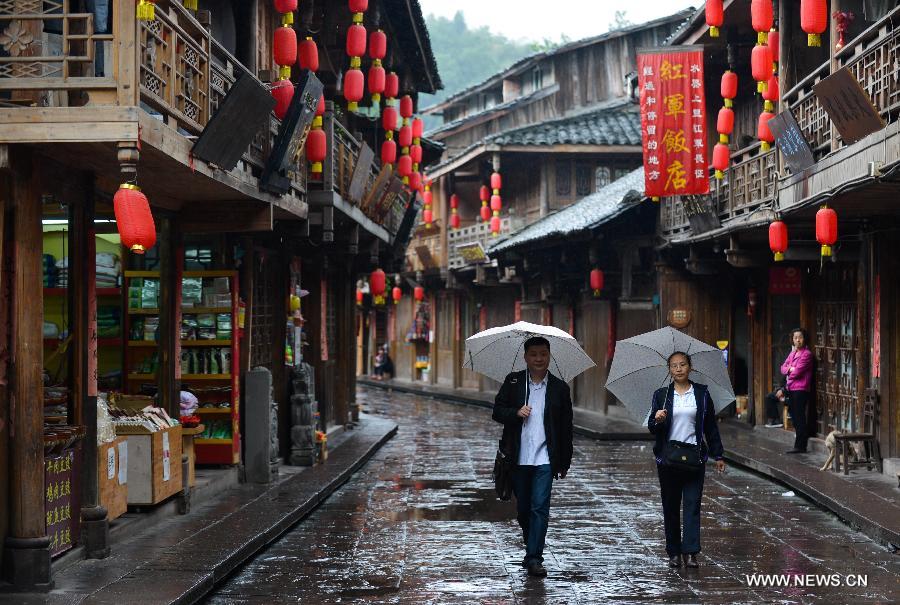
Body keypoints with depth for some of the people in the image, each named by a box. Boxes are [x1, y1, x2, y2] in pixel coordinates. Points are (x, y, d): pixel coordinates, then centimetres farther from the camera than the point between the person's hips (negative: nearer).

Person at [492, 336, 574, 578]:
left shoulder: (560, 388, 4)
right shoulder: (513, 381, 5)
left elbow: (566, 428, 8)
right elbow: (497, 411, 5)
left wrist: (565, 462, 7)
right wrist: (516, 412, -16)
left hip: (545, 459, -1)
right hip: (518, 458, 2)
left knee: (540, 508, -10)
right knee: (523, 508, 11)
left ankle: (534, 558, -9)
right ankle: (531, 547, 31)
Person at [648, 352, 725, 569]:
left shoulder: (702, 393, 5)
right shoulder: (661, 395, 4)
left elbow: (711, 426, 10)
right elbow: (651, 427, 2)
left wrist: (718, 455, 9)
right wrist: (657, 420, -21)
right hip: (668, 459, 1)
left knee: (692, 504, -7)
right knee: (671, 506, 5)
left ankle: (690, 552, -9)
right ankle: (674, 553, 12)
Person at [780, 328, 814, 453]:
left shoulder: (806, 354, -10)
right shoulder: (792, 353, 16)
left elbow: (797, 371, -17)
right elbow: (783, 368, 12)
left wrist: (789, 371, 3)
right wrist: (790, 369, -8)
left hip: (800, 389, -9)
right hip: (791, 389, 9)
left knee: (799, 418, -7)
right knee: (794, 416, 11)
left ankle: (799, 446, -5)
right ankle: (801, 445, 18)